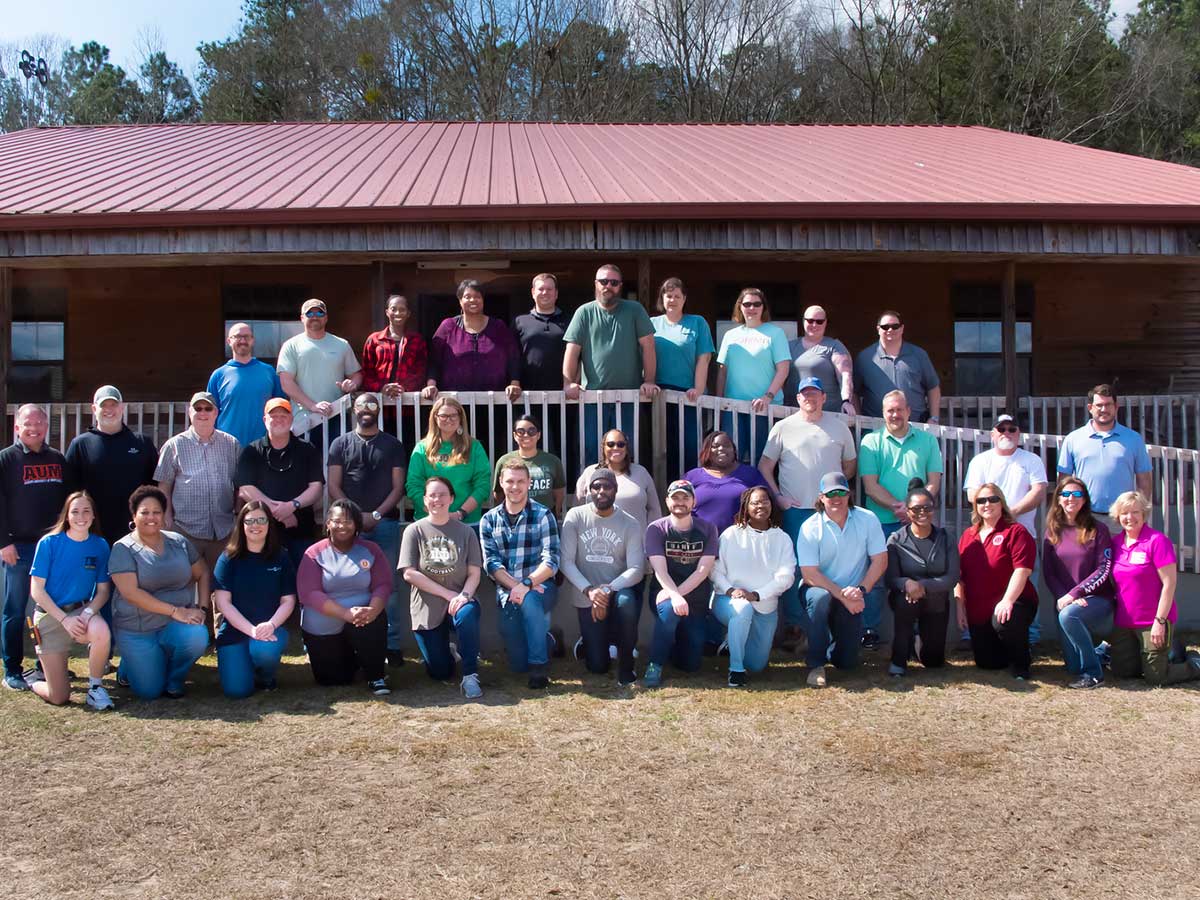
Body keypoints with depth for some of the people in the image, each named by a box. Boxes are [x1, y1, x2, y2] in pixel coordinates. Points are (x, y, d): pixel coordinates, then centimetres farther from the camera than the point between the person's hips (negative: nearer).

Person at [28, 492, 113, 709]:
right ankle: (35, 681, 31)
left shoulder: (100, 546, -1)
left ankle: (95, 687, -10)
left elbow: (103, 590, 2)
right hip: (50, 615, -2)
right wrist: (65, 619, -18)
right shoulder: (49, 543, -9)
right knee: (59, 698, -6)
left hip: (82, 610, 2)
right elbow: (37, 590, -9)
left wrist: (88, 612, -18)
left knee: (102, 633, -37)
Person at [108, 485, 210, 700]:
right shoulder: (123, 549, -8)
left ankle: (174, 680, 3)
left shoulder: (178, 542, 6)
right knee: (149, 692, -8)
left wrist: (202, 608, -4)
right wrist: (176, 611, -22)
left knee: (197, 639, -30)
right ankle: (129, 665, 28)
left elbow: (202, 574, 15)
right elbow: (131, 593, -18)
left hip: (176, 625, 3)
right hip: (137, 630, -3)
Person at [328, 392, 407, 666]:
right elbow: (333, 485, 5)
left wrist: (377, 514, -8)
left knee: (389, 584, -3)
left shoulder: (392, 445, 11)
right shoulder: (341, 444, 12)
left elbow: (398, 486, 5)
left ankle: (393, 644, 0)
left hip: (385, 523, 0)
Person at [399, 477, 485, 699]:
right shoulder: (414, 531, 0)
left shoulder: (465, 531, 3)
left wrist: (464, 595, -23)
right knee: (440, 673, -4)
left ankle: (470, 676, -22)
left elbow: (474, 572, -1)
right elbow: (409, 573, -9)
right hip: (427, 607, 0)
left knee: (467, 615, -37)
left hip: (459, 599, 0)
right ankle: (444, 647, 32)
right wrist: (449, 594, -14)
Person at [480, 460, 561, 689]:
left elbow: (551, 561, -12)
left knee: (529, 601, -39)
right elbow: (491, 563, -3)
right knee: (518, 665, -2)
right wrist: (515, 585, -19)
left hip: (540, 587, -3)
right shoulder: (489, 520, 6)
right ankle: (545, 641, 33)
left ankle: (539, 666, -22)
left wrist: (527, 584, -26)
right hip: (507, 593, 3)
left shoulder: (543, 515, -3)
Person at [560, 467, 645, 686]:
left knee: (627, 602, -38)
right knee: (597, 666, -5)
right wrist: (589, 590, -23)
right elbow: (567, 562, -9)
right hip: (587, 596, 0)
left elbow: (636, 569, -13)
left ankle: (626, 665, -15)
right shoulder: (575, 517, -4)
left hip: (619, 588, 0)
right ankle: (589, 640, 33)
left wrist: (608, 589, -28)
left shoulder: (630, 524, -5)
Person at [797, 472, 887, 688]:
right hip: (821, 589, -2)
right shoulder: (810, 527, -13)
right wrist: (842, 595, -24)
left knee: (847, 661, -4)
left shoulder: (867, 520, -5)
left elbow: (880, 560, -5)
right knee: (820, 597, -40)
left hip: (852, 598, 2)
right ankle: (816, 665, -25)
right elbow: (810, 574, -17)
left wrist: (861, 590, -18)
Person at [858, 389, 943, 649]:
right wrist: (898, 507, -15)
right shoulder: (871, 441, 6)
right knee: (875, 577, -3)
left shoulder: (927, 440, 11)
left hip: (916, 522, 2)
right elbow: (870, 486, -2)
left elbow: (934, 482, 6)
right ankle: (869, 631, 7)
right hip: (881, 522, -1)